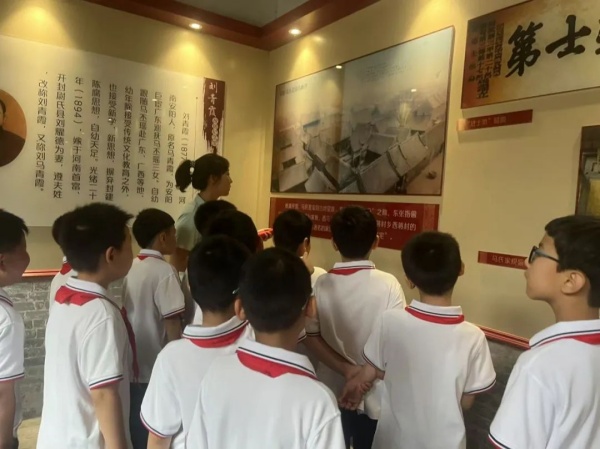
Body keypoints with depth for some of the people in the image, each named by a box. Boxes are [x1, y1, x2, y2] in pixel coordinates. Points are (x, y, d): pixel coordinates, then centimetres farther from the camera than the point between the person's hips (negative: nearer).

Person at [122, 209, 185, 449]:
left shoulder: (132, 268, 4)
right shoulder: (164, 270, -19)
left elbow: (131, 314, 11)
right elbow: (172, 323, -20)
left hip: (133, 364, 7)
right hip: (155, 367, -7)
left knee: (135, 429, 20)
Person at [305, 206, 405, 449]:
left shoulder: (321, 284, -12)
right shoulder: (388, 284, -18)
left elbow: (312, 338, -10)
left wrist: (347, 370, -12)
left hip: (333, 388, 2)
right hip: (375, 392, -1)